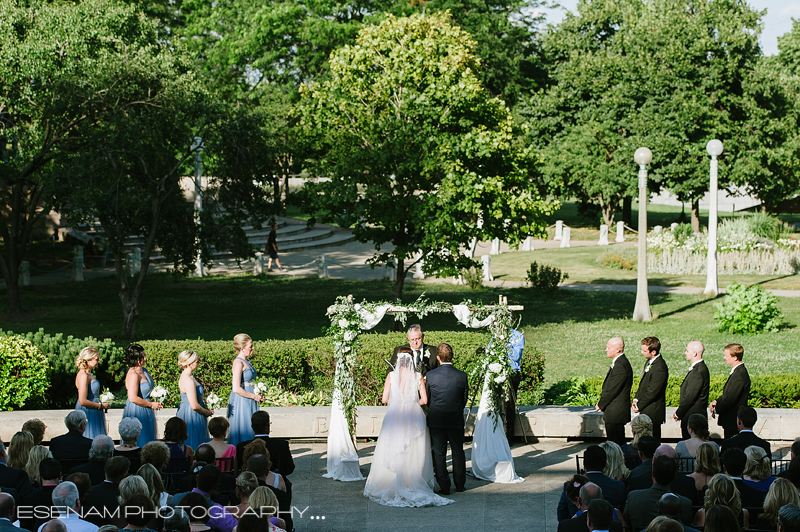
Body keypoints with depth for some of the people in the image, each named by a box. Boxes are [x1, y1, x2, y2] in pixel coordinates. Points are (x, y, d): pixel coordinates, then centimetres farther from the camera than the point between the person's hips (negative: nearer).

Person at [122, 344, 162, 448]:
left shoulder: (144, 371, 9)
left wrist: (155, 402, 4)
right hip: (137, 412, -9)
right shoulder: (133, 375, -20)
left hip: (146, 412, 9)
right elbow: (133, 398, -26)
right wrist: (151, 404, -15)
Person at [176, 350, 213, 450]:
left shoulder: (185, 376, 8)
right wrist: (207, 412, -8)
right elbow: (194, 406, -25)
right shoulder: (188, 381, -24)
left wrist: (206, 410, 11)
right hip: (191, 416, -10)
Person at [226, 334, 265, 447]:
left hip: (250, 403, 9)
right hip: (241, 402, -9)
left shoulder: (247, 361, 12)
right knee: (243, 433, -6)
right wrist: (254, 396, -13)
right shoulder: (238, 363, -16)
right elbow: (236, 389, -22)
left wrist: (258, 395, 9)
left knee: (250, 431, 10)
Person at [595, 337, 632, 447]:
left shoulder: (621, 366, -20)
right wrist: (601, 404, 10)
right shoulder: (617, 363, 14)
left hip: (616, 413, -10)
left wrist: (600, 405, -8)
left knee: (616, 443, -6)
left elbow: (612, 390, -20)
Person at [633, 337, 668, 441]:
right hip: (645, 411, 9)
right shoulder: (649, 361, 7)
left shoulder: (660, 368, -24)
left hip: (653, 413, -9)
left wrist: (639, 406, -11)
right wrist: (636, 399, 7)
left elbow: (652, 392, -21)